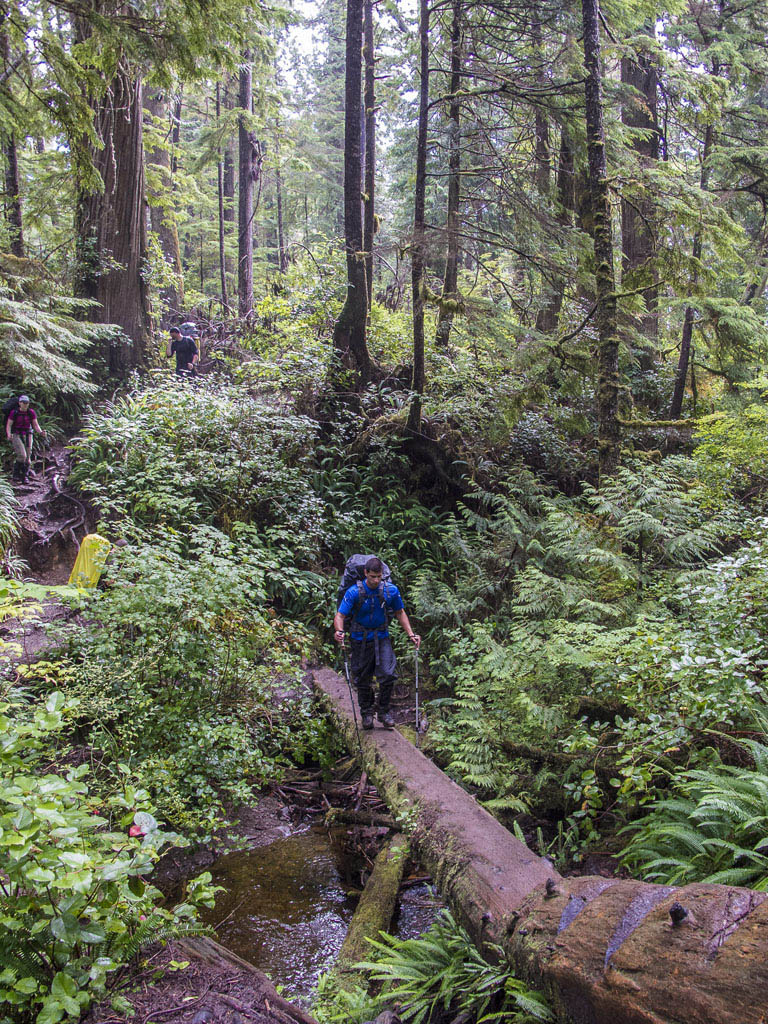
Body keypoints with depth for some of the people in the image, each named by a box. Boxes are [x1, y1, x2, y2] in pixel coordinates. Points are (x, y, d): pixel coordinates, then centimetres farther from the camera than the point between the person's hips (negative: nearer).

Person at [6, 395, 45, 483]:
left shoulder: (31, 412, -2)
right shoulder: (14, 412, -10)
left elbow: (35, 425, -2)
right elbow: (8, 425, -9)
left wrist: (40, 432, -21)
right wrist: (9, 434, -27)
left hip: (27, 436, 3)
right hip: (16, 435, -3)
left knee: (27, 457, 0)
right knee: (22, 455, -19)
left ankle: (24, 477, 14)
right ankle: (16, 474, -1)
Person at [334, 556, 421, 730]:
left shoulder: (391, 590, -7)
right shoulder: (354, 592, -15)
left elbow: (400, 613, 7)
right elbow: (340, 615, -16)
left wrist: (411, 634, -2)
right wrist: (339, 631, -38)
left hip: (381, 638, 1)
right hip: (360, 639, -1)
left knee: (388, 674, -13)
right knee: (363, 680, 7)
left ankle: (384, 711, 8)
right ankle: (366, 713, 27)